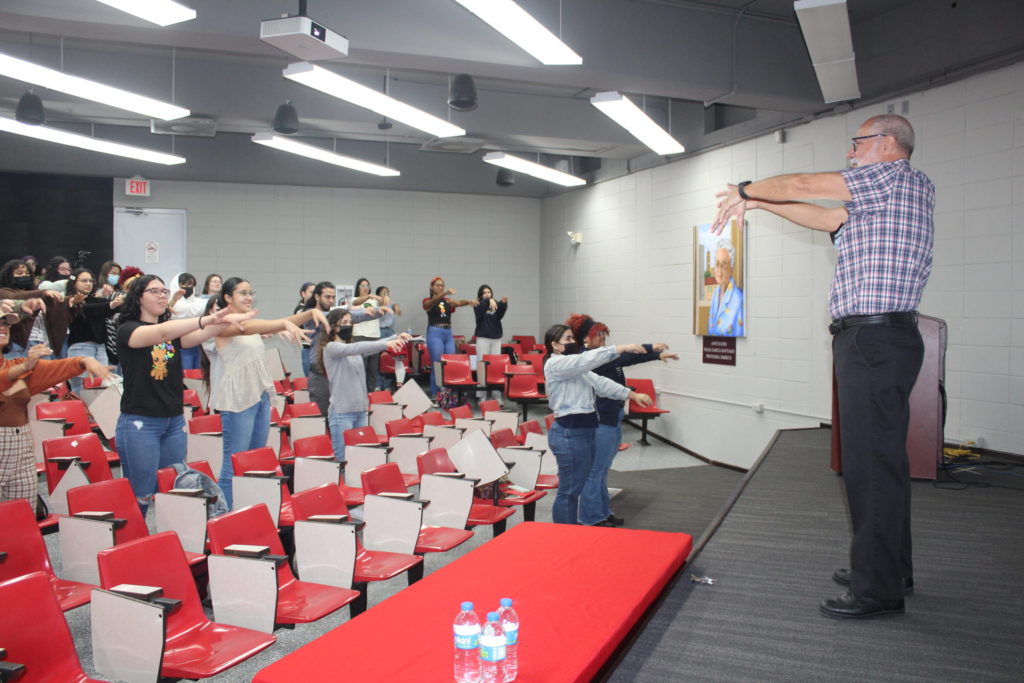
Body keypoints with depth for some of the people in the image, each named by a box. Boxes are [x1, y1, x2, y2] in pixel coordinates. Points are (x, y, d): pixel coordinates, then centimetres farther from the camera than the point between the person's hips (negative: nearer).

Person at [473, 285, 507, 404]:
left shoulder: (496, 304, 8)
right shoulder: (478, 305, 2)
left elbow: (500, 315, -8)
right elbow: (479, 313, -20)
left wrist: (503, 304, -25)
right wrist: (488, 301, -34)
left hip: (496, 338, 3)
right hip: (483, 338, -3)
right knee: (482, 364, -5)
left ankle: (497, 395, 7)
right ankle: (481, 396, -1)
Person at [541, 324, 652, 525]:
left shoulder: (576, 368, 17)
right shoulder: (555, 364, -12)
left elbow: (600, 383, 11)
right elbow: (588, 358, -24)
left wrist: (632, 395, 4)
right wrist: (621, 348, -25)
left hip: (586, 431, 10)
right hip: (569, 434, -10)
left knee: (578, 486, 16)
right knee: (569, 491, -2)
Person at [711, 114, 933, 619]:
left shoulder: (900, 178, -6)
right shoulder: (880, 199, 22)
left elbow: (801, 185, -6)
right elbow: (825, 218, 28)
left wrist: (746, 190, 11)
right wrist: (756, 201, 28)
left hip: (877, 339, -10)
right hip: (871, 337, 10)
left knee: (871, 462, -8)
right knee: (878, 459, 15)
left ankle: (879, 589, -1)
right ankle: (890, 569, 27)